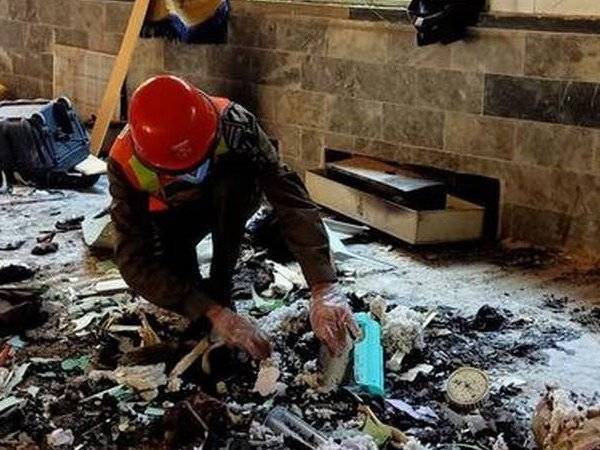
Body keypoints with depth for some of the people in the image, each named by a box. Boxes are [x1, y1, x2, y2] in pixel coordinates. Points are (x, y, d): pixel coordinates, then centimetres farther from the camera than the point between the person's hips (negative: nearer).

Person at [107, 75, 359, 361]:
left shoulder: (232, 123, -37)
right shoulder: (125, 165, -35)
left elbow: (292, 199, -42)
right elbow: (135, 263, -38)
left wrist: (324, 287, -53)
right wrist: (212, 313, -47)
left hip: (230, 201, -2)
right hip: (174, 213, 2)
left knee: (233, 181, -34)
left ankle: (219, 287, -18)